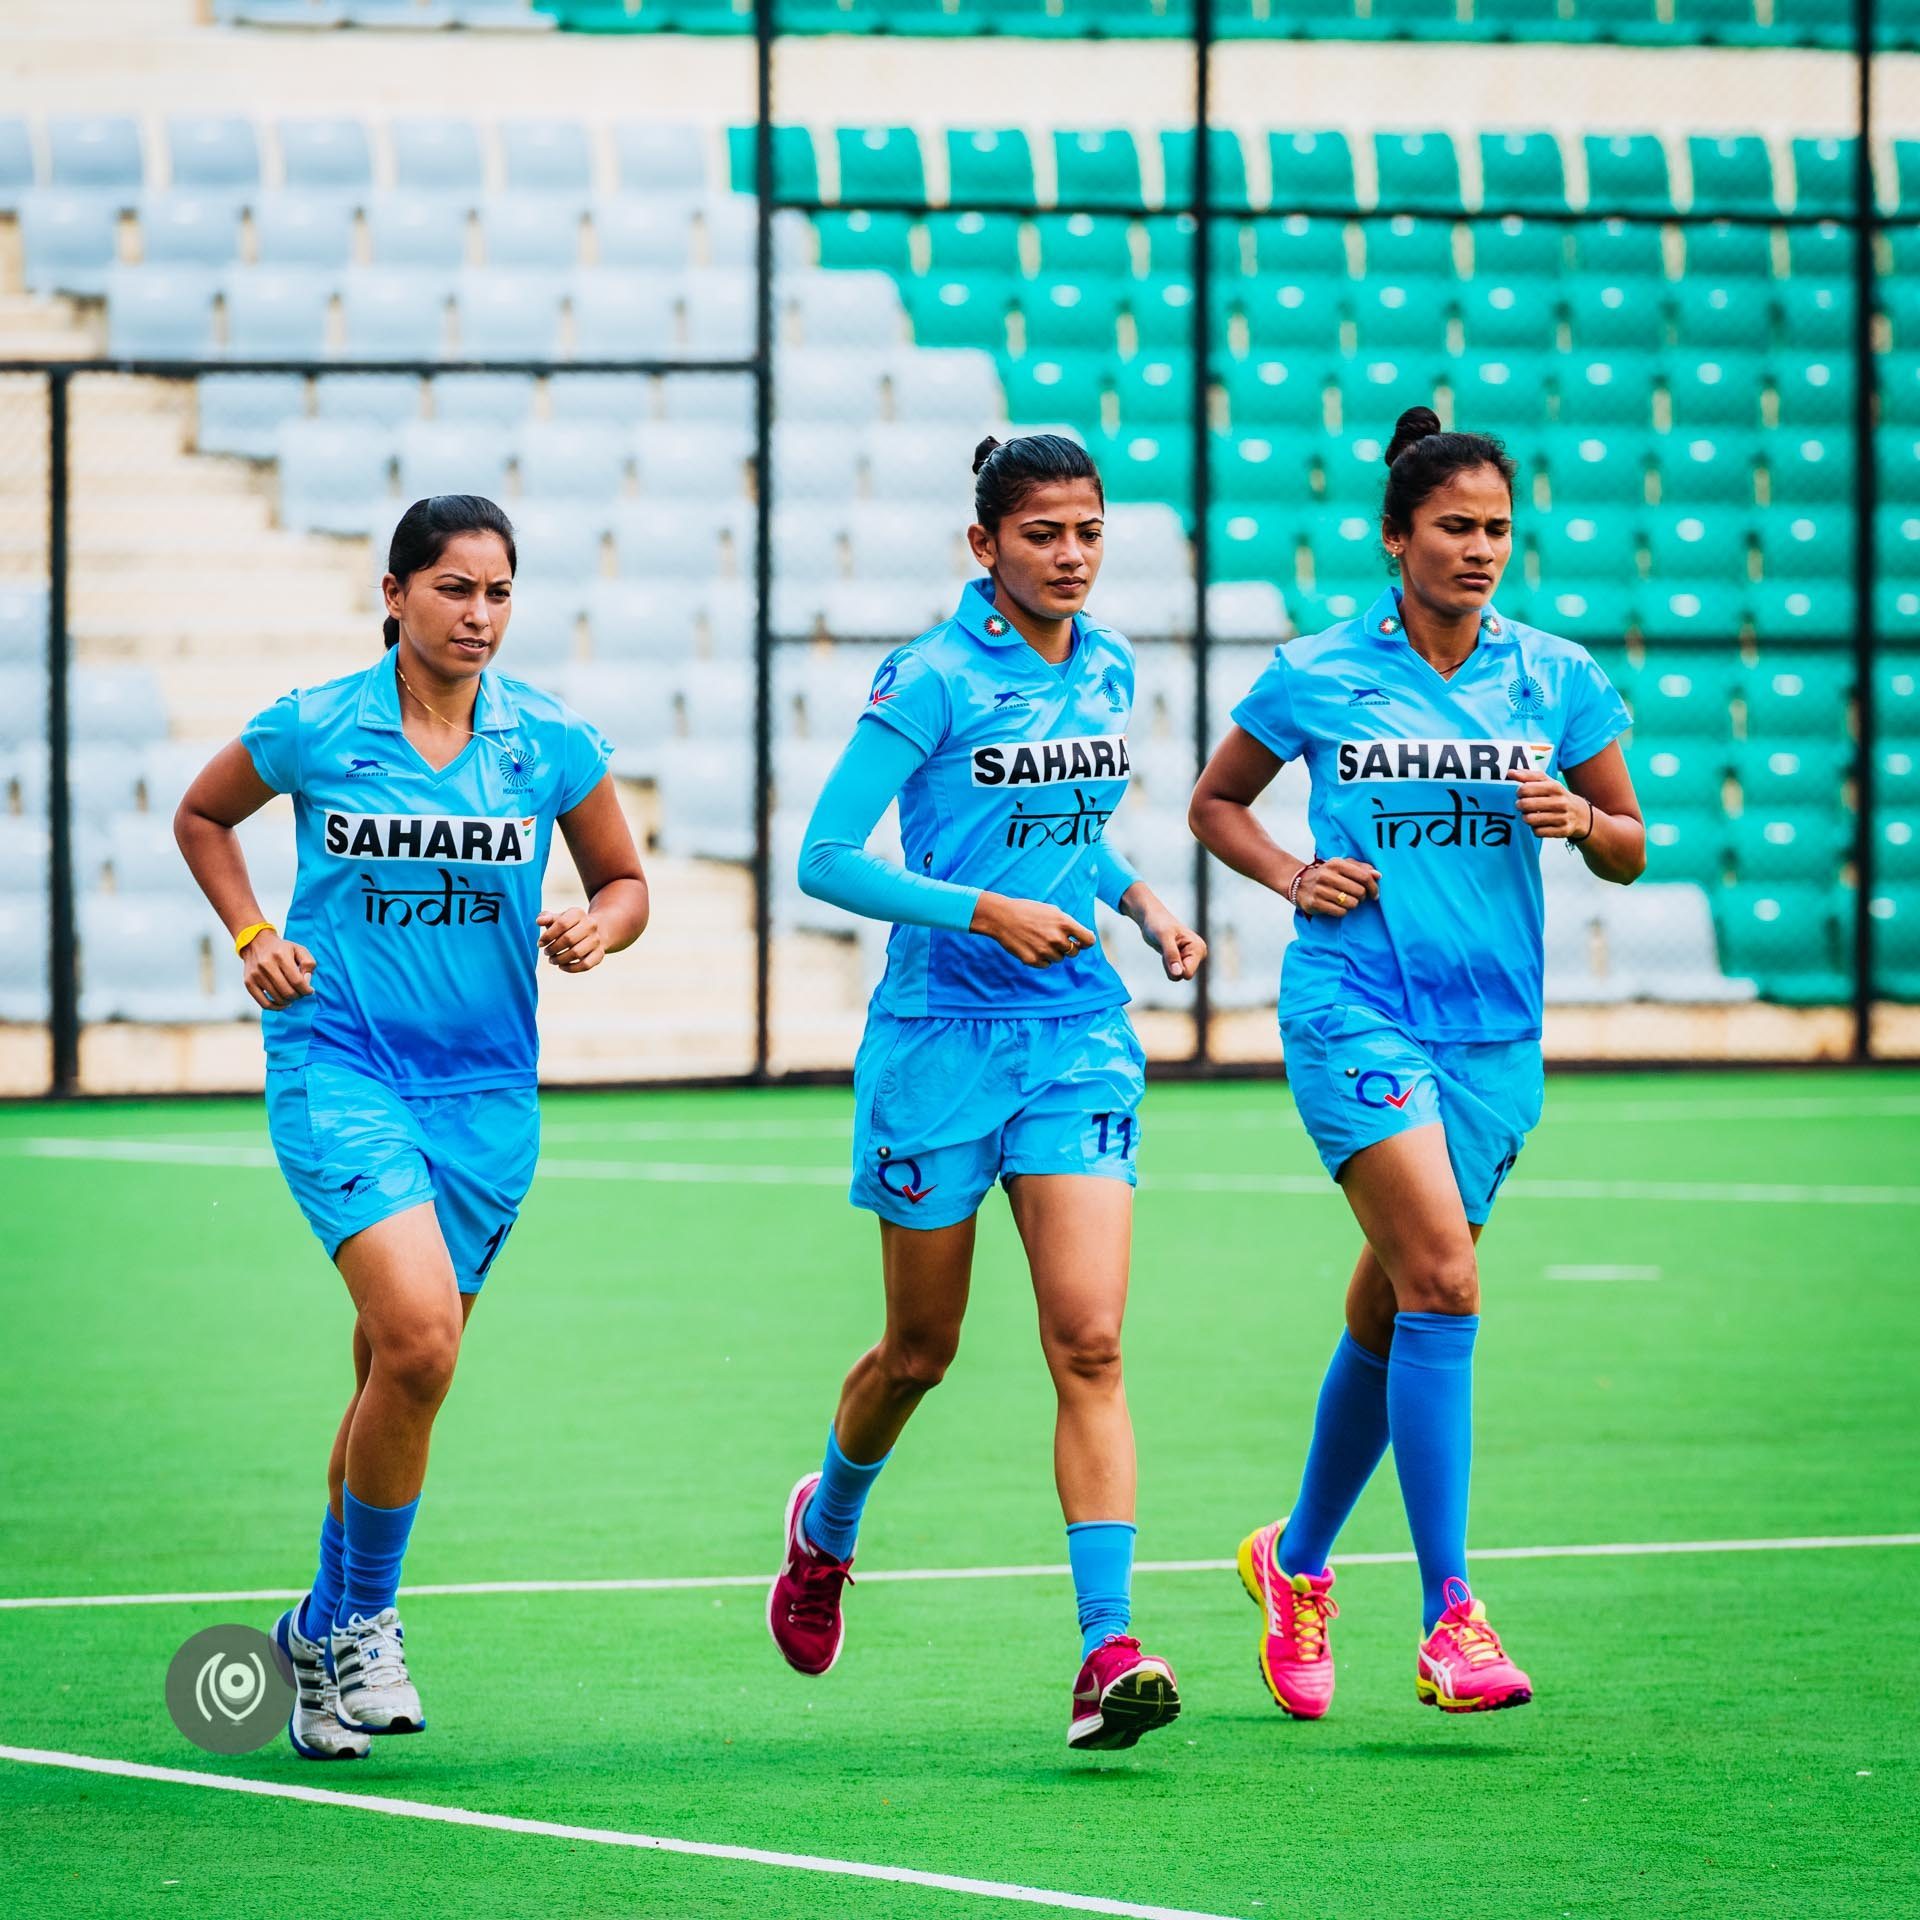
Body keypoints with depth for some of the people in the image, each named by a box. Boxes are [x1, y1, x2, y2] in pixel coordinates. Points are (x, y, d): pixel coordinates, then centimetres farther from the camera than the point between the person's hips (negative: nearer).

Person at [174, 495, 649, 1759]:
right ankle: (366, 1613, -3)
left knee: (401, 1372, 10)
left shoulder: (553, 743, 0)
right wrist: (252, 937, 1)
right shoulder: (312, 730, -4)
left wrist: (599, 929, -9)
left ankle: (326, 1629, 30)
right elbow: (202, 816, 15)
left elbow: (625, 880, 13)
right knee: (418, 1336, -22)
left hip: (485, 1088, 3)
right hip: (338, 1070, -3)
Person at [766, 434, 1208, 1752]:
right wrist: (986, 912, -24)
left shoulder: (1107, 670, 7)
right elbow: (825, 857, -14)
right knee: (921, 1349, 12)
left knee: (1090, 1344, -11)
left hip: (1078, 1035, 4)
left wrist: (1138, 899, 6)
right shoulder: (934, 681, -12)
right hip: (942, 1036, -4)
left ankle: (1110, 1654, -18)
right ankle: (826, 1530, 44)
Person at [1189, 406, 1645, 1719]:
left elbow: (1628, 852, 12)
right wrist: (1292, 875, -5)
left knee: (1390, 1313, 12)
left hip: (1494, 1030, 4)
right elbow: (1215, 802, 13)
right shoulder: (1316, 675, -1)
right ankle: (1449, 1618, -22)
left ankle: (1298, 1562, 36)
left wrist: (1582, 820, -10)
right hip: (1355, 1008, -4)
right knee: (1443, 1279, -21)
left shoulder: (1558, 677, 5)